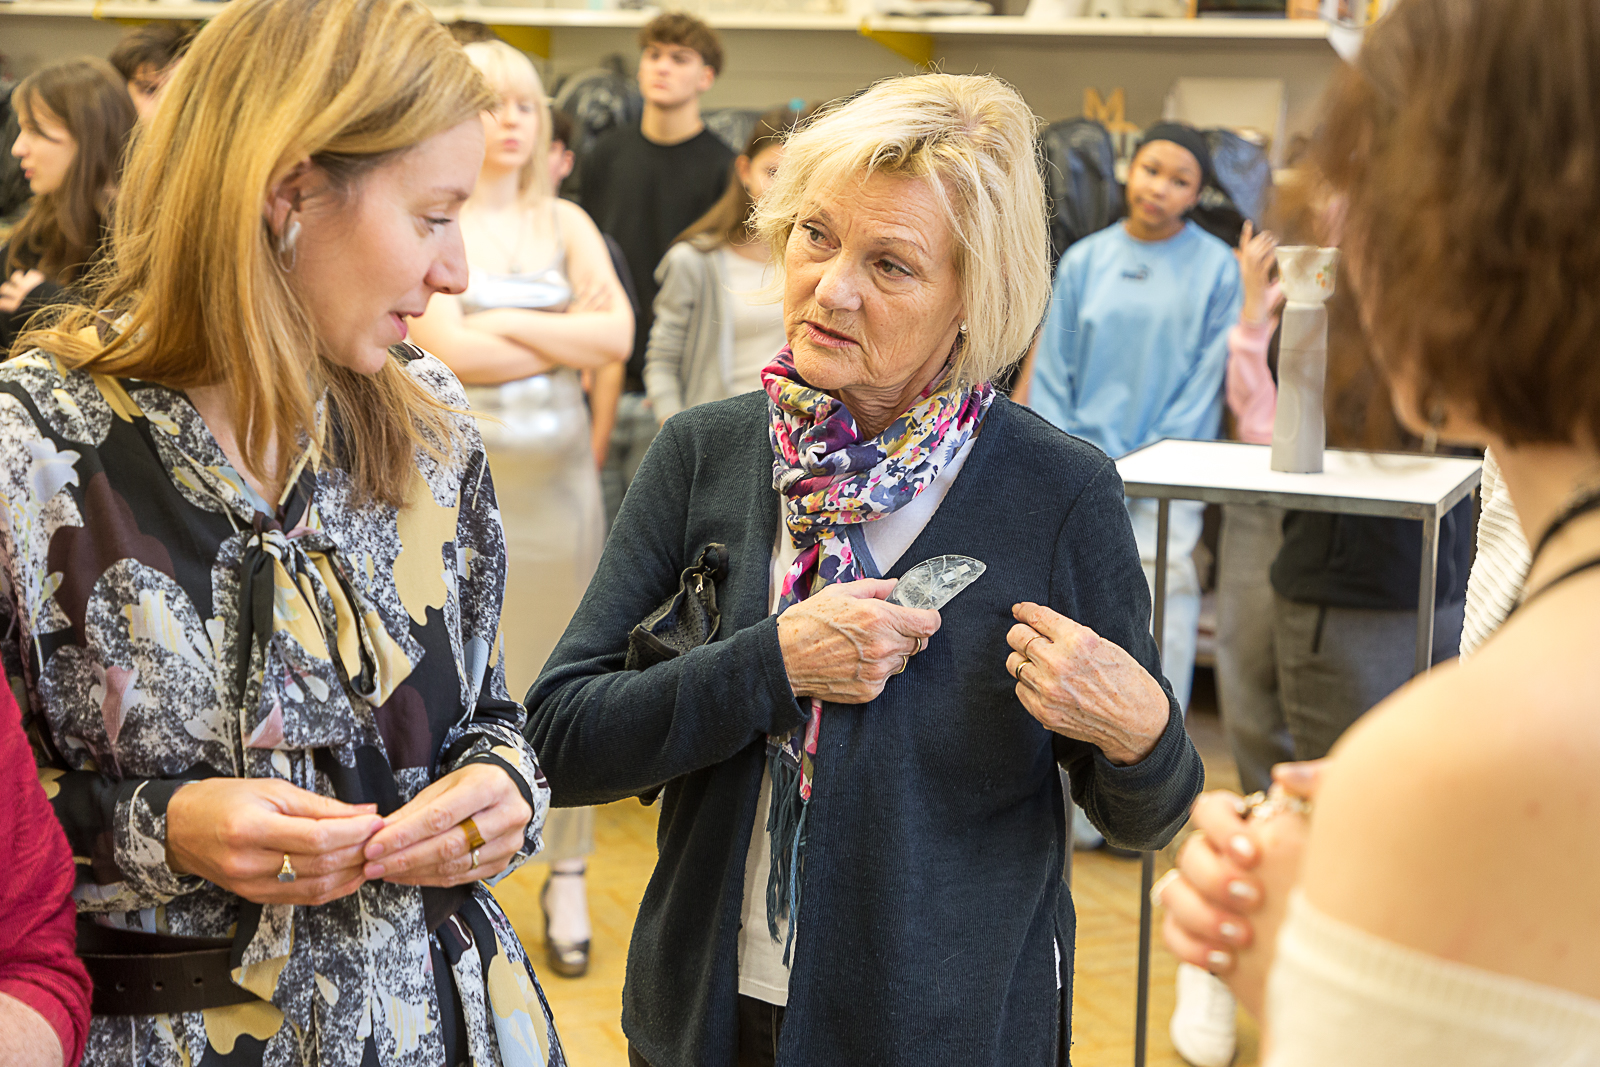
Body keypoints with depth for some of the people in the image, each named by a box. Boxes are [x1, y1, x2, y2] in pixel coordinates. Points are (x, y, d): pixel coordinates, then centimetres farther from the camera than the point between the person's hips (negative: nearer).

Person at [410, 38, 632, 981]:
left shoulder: (564, 222, 11)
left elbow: (617, 336, -2)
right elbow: (448, 348, -14)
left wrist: (508, 322, -9)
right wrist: (568, 337, -5)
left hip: (557, 471, 3)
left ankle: (568, 878, 16)